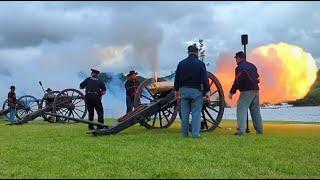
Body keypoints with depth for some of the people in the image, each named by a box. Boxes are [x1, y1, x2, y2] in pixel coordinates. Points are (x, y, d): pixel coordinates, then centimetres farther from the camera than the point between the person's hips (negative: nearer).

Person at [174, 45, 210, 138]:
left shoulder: (181, 63, 5)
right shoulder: (200, 64, -4)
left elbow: (177, 78, 6)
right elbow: (205, 79, -8)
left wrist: (176, 90, 14)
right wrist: (207, 92, -5)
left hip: (184, 90, 3)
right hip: (196, 91, -3)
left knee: (184, 113, 7)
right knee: (196, 113, 1)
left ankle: (185, 133, 11)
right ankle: (195, 134, -2)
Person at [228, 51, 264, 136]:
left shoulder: (240, 67, -9)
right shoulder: (252, 66, 17)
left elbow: (237, 81, -14)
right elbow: (257, 78, 22)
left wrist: (231, 92, -9)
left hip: (246, 91, -8)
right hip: (255, 91, 8)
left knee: (241, 109, -8)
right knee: (256, 111, 15)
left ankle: (241, 130, -17)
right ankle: (260, 130, 20)